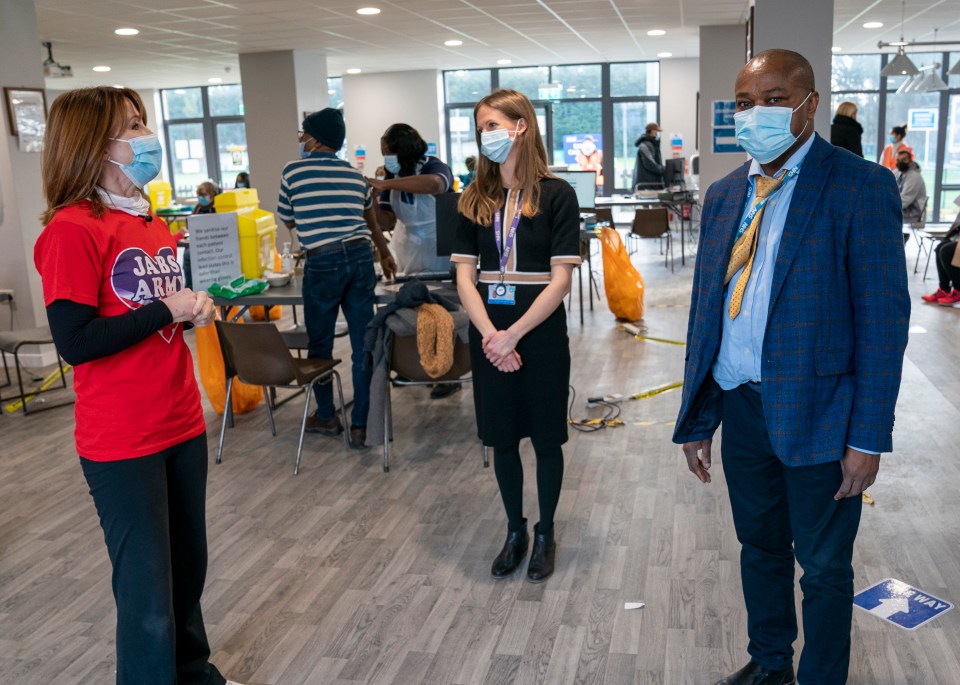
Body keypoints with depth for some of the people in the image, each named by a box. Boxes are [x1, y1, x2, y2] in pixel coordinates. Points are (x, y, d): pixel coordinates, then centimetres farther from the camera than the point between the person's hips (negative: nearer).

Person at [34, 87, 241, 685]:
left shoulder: (154, 223, 10)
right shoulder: (72, 230, -15)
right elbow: (75, 342, -19)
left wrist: (197, 310, 0)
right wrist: (168, 310, -17)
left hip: (182, 426, 8)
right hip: (123, 444, -7)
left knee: (188, 570, 20)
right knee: (149, 596, 3)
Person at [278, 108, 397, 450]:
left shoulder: (293, 172, 3)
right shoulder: (355, 175, 15)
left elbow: (288, 221, 15)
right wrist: (385, 255, 46)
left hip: (323, 262, -3)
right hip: (361, 257, 4)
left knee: (320, 344, 12)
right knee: (363, 345, 6)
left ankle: (326, 416, 25)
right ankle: (360, 425, 9)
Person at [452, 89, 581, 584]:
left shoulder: (556, 195, -7)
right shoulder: (475, 199, 4)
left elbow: (560, 279, -11)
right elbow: (465, 275, 1)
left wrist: (514, 335, -16)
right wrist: (491, 336, -12)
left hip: (541, 336, -3)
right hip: (489, 336, 4)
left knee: (545, 438, 10)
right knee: (502, 439, 13)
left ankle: (545, 534, 30)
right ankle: (515, 532, 32)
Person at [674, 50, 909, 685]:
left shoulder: (861, 186, -9)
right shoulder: (724, 194, 7)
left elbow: (884, 317, -12)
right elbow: (706, 311, 8)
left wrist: (868, 438, -15)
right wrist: (697, 419, 8)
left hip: (817, 414, -5)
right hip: (741, 406, 5)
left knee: (825, 570, 12)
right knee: (760, 549, 22)